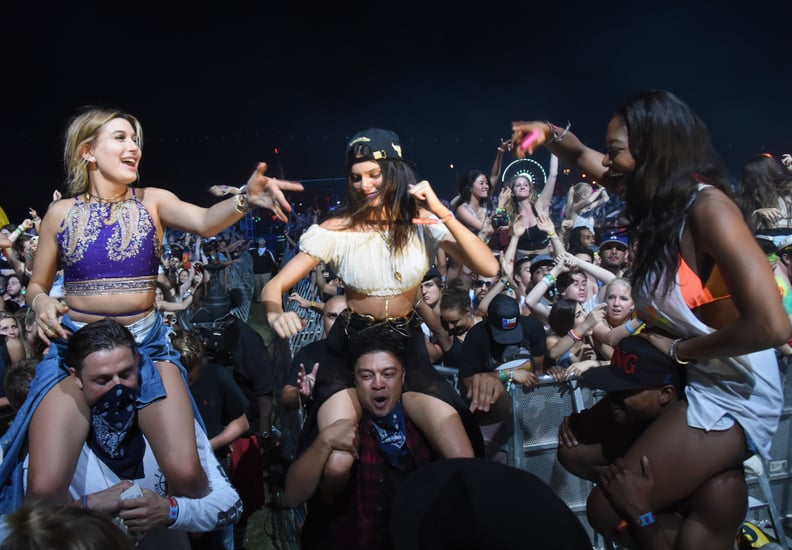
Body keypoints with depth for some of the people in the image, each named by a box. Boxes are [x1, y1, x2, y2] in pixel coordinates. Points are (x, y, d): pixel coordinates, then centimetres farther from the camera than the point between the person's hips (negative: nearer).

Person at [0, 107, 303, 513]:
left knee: (186, 472, -15)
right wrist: (41, 304, -10)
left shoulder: (152, 201, 2)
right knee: (45, 488, -13)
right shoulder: (61, 212, 4)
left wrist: (246, 199, -39)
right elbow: (36, 285, 14)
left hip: (146, 342, 0)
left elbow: (204, 222, -19)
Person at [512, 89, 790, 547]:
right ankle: (715, 481, 18)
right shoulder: (658, 196, -2)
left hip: (731, 394, -8)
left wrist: (678, 350, -18)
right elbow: (584, 160, 16)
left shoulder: (708, 207, -25)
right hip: (684, 377, 9)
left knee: (612, 511, -7)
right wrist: (552, 134, -3)